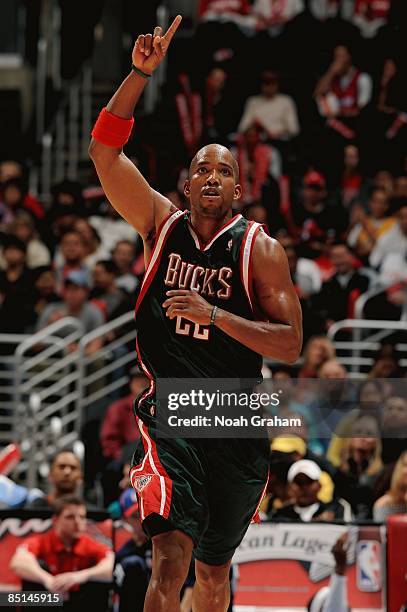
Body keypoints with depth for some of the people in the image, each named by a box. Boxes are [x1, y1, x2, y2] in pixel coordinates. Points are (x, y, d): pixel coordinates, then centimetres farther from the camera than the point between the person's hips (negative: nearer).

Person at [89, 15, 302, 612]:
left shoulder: (260, 249, 0)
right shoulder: (162, 225, 4)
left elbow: (290, 344, -6)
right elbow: (104, 150, -5)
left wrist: (216, 316, -18)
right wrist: (141, 73, -15)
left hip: (236, 426, 1)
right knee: (171, 556, -21)